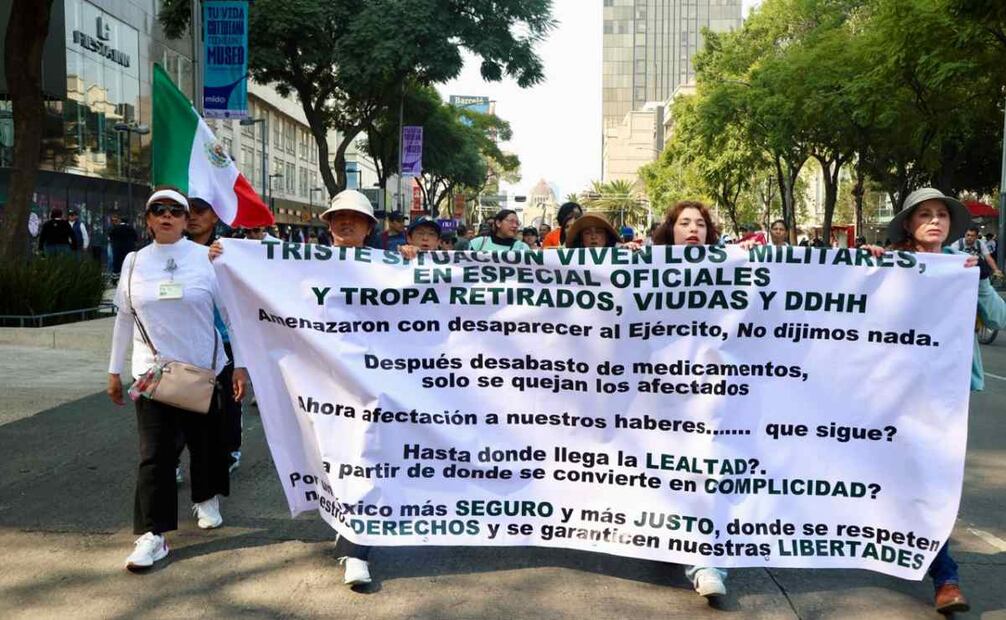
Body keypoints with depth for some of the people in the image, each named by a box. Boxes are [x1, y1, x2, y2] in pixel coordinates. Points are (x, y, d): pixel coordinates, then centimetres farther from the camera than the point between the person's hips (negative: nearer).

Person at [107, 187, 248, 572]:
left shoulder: (207, 258, -4)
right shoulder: (134, 262, 3)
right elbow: (124, 318, 10)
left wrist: (240, 365, -4)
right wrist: (114, 370, 12)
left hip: (204, 370, 0)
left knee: (205, 442, 13)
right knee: (154, 453, -4)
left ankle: (206, 499, 38)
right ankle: (152, 534, 2)